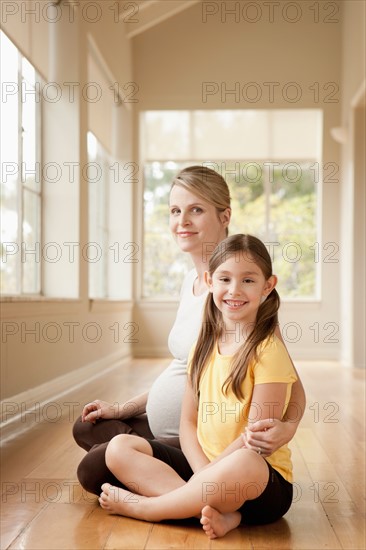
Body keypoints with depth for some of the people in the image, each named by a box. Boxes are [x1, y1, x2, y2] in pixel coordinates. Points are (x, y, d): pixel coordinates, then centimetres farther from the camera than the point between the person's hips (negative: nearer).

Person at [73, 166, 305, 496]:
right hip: (163, 430, 10)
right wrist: (122, 409, 19)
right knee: (86, 428, 22)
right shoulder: (191, 281, 6)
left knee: (94, 469, -17)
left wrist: (287, 427, -42)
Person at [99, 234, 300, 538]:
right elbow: (189, 422, 5)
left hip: (263, 480, -6)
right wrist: (205, 473, -11)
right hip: (204, 466, 6)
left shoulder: (267, 351, -11)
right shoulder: (204, 345, 8)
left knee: (243, 463, -40)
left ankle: (143, 506, -15)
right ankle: (220, 512, -21)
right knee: (120, 447, -6)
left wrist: (210, 472, -13)